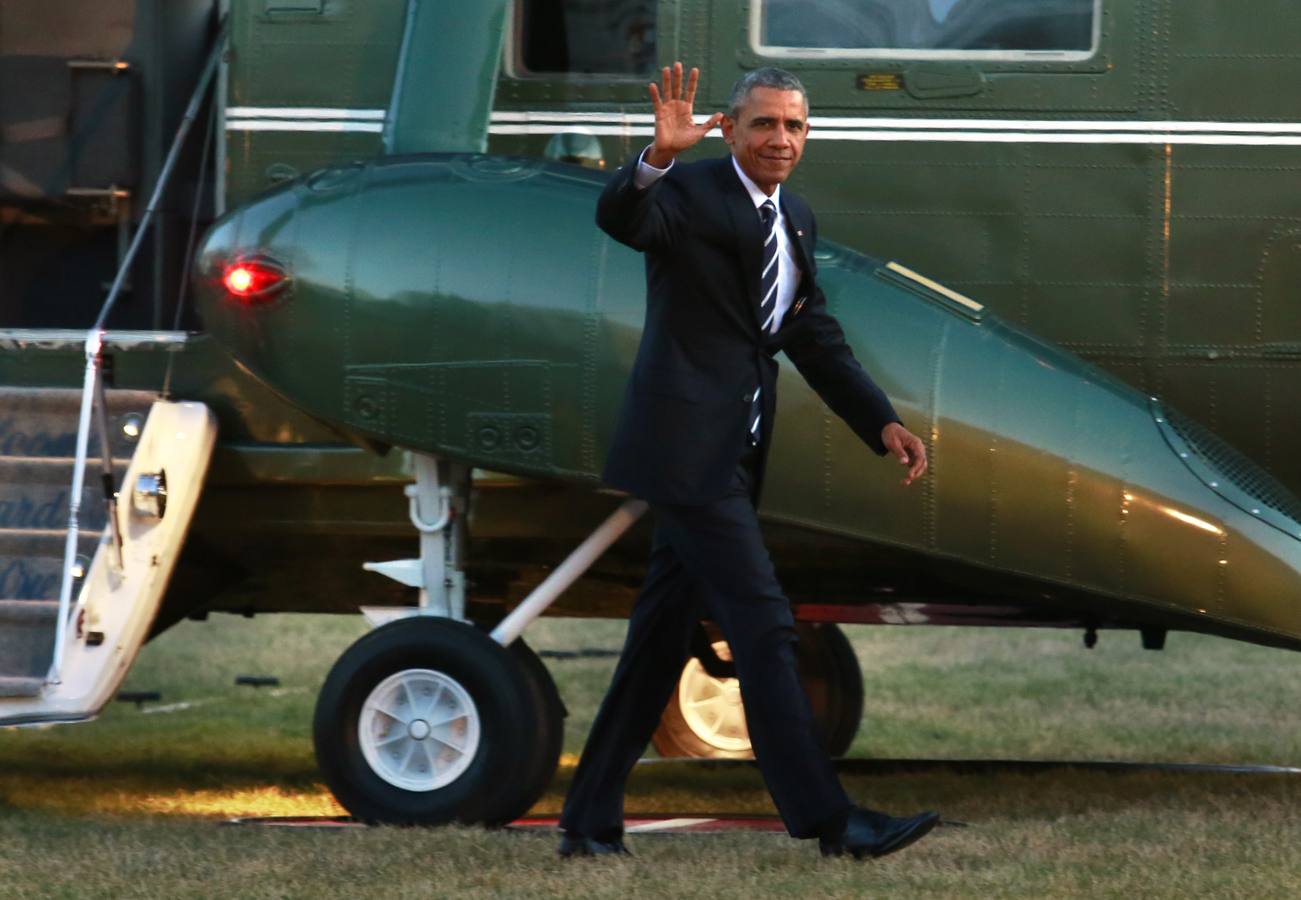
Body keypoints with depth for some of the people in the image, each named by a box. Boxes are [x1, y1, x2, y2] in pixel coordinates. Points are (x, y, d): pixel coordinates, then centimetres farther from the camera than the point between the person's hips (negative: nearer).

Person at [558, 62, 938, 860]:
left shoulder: (796, 221, 15)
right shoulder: (691, 191, -9)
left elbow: (817, 339, 18)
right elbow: (619, 218, -30)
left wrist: (885, 422, 7)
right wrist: (658, 157, -50)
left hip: (734, 455, 9)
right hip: (687, 443, -9)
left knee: (663, 639, 11)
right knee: (761, 624, -11)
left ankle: (591, 820, 18)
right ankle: (827, 819, -11)